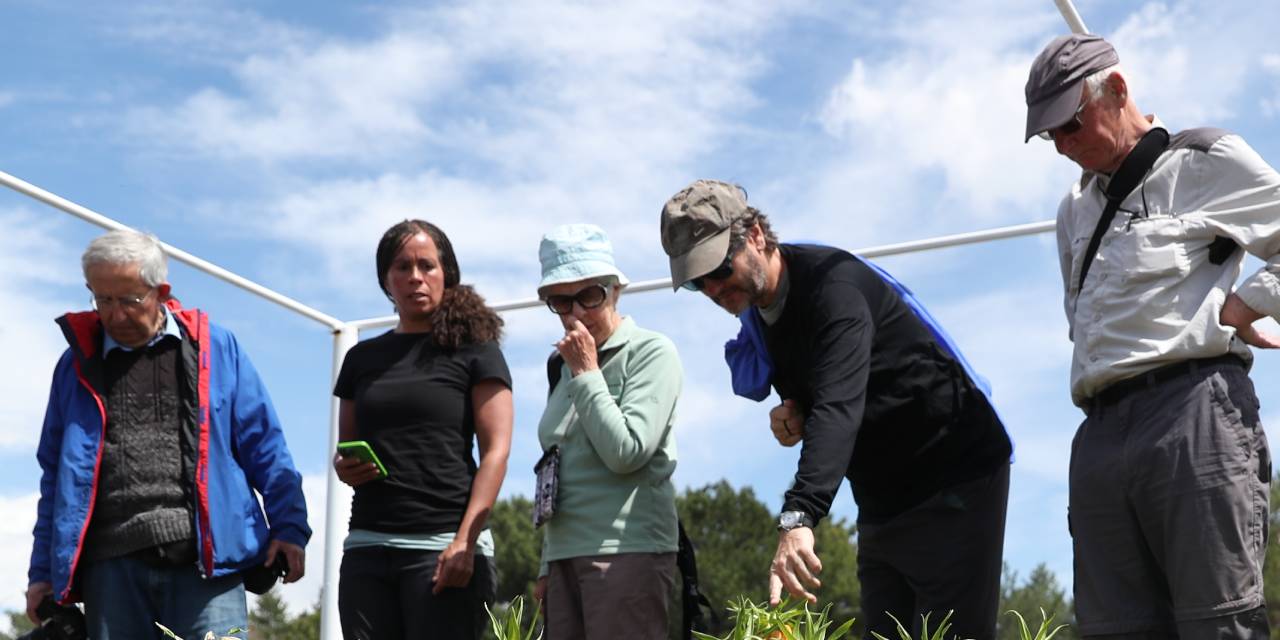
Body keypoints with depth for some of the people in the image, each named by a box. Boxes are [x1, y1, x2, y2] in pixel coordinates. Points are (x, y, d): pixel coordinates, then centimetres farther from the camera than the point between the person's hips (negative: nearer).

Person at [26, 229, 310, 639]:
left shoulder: (216, 347, 10)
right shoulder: (78, 363, 15)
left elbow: (264, 447, 9)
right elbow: (56, 474, 19)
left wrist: (288, 525, 0)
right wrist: (43, 571, 15)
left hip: (208, 558, -2)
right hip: (112, 566, 2)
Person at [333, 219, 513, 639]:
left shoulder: (472, 350, 3)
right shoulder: (362, 357, 16)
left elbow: (495, 451, -5)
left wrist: (465, 540, -16)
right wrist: (344, 468, -1)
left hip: (443, 544, -4)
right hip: (368, 545, 4)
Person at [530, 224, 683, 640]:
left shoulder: (651, 352, -3)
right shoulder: (566, 364, 16)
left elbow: (626, 453, -15)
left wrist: (586, 373, -9)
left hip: (628, 552, -6)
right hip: (567, 556, 6)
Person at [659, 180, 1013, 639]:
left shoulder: (834, 283, -21)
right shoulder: (757, 313, 6)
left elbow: (839, 404, -36)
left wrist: (798, 517, -48)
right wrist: (793, 416, -7)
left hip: (954, 477, -8)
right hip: (881, 503, 8)